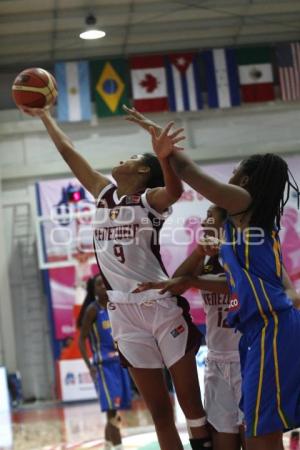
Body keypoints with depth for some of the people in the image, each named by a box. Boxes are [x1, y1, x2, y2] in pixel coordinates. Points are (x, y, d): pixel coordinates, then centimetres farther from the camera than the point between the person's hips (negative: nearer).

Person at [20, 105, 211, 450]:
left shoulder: (151, 199, -5)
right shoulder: (104, 193, 12)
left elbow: (174, 190, -29)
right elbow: (67, 151, 20)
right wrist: (43, 114, 24)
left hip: (162, 306, -5)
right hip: (124, 313, 5)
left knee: (192, 405, 2)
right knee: (160, 412, 10)